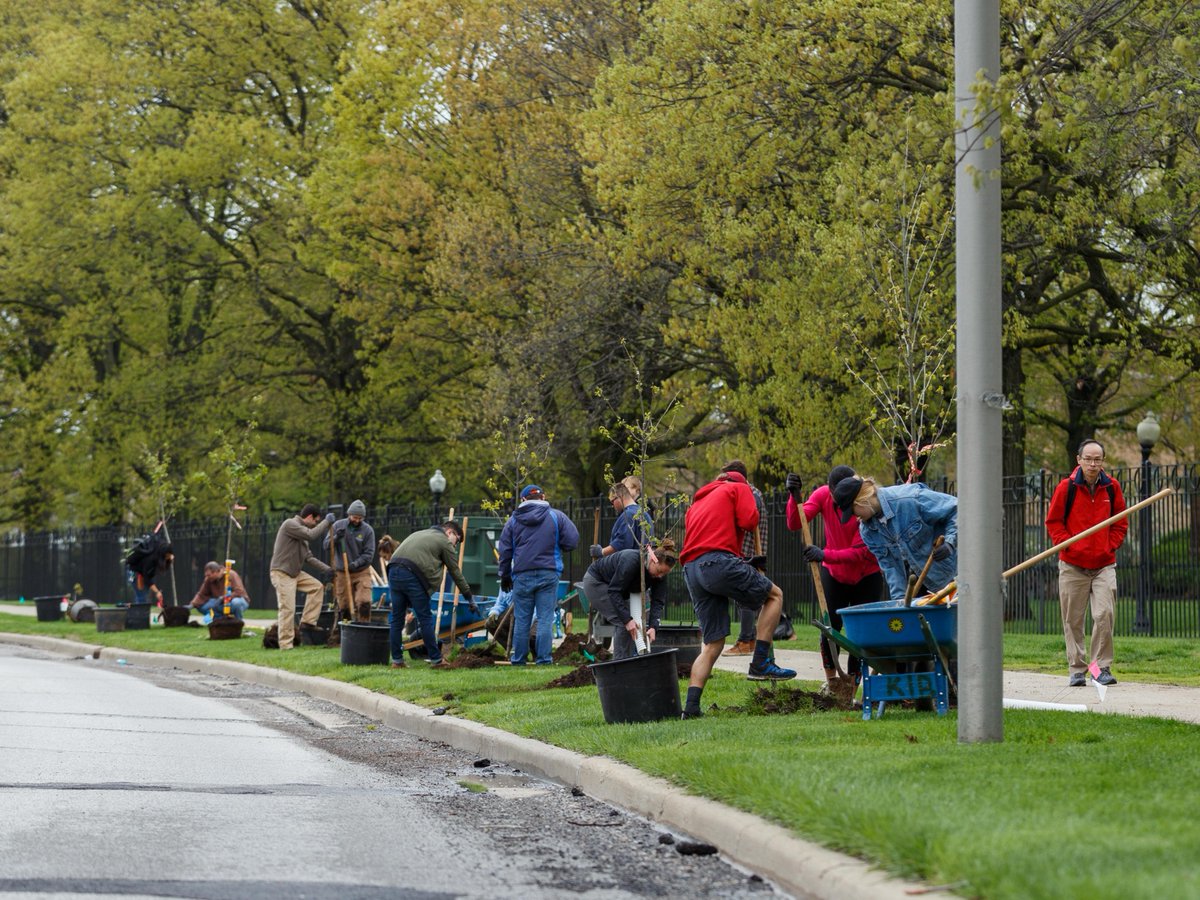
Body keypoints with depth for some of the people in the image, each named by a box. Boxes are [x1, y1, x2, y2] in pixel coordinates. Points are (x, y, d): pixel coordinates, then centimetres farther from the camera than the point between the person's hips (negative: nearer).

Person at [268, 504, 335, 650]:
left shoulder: (302, 530, 15)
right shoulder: (290, 524, -13)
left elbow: (308, 557, 18)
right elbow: (311, 535, -27)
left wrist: (325, 569, 10)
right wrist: (326, 522, -14)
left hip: (295, 572, 9)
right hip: (282, 573, -9)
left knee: (317, 587, 7)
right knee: (287, 609, -10)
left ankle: (308, 622, 9)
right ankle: (285, 644, -6)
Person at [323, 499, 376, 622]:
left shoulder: (368, 530, -4)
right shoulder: (338, 525, 1)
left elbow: (369, 554, -6)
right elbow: (325, 545, 0)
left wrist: (356, 563, -21)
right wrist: (336, 537, -19)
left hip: (361, 572, -1)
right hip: (341, 573, 1)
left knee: (364, 603, -15)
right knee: (344, 606, 3)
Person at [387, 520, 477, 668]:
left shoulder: (419, 534, 33)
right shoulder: (444, 541, 13)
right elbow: (456, 573, 15)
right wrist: (470, 599, 24)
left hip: (393, 570, 6)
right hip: (412, 575, -6)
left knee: (396, 618, 11)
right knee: (425, 618, 3)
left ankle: (397, 660, 13)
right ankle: (436, 659, 7)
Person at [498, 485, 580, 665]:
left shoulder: (513, 520, 8)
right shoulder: (556, 517, 2)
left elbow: (505, 550, 11)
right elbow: (572, 541, -2)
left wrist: (505, 576, 21)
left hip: (522, 575, 1)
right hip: (549, 574, -1)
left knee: (521, 619, 7)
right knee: (545, 618, 1)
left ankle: (518, 658, 12)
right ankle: (543, 658, -2)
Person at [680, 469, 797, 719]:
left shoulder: (696, 504, 34)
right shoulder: (739, 488, 14)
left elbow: (692, 536, 22)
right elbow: (749, 520, -2)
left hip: (691, 569, 7)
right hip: (719, 560, -7)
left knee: (712, 644, 10)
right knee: (774, 595, 12)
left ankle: (691, 706, -2)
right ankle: (761, 663, 1)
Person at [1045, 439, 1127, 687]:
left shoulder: (1111, 487, 3)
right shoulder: (1067, 487, -4)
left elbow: (1121, 522, 13)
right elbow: (1053, 521, 3)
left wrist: (1110, 545, 0)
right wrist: (1067, 544, -8)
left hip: (1104, 564, 1)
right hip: (1072, 566, -1)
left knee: (1105, 615, -10)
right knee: (1073, 620, 3)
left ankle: (1102, 667, -2)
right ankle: (1076, 669, 11)